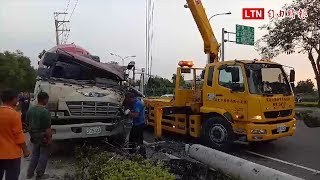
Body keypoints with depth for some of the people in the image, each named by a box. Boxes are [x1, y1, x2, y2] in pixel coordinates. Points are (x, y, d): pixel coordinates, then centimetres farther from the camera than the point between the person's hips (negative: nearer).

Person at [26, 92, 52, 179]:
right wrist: (49, 138, -14)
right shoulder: (45, 111, -23)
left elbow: (28, 122, 12)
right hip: (43, 137, -7)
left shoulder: (30, 109, 2)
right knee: (44, 155, 8)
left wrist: (32, 133, 21)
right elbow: (47, 128, -22)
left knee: (35, 154, 21)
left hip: (34, 136, 7)